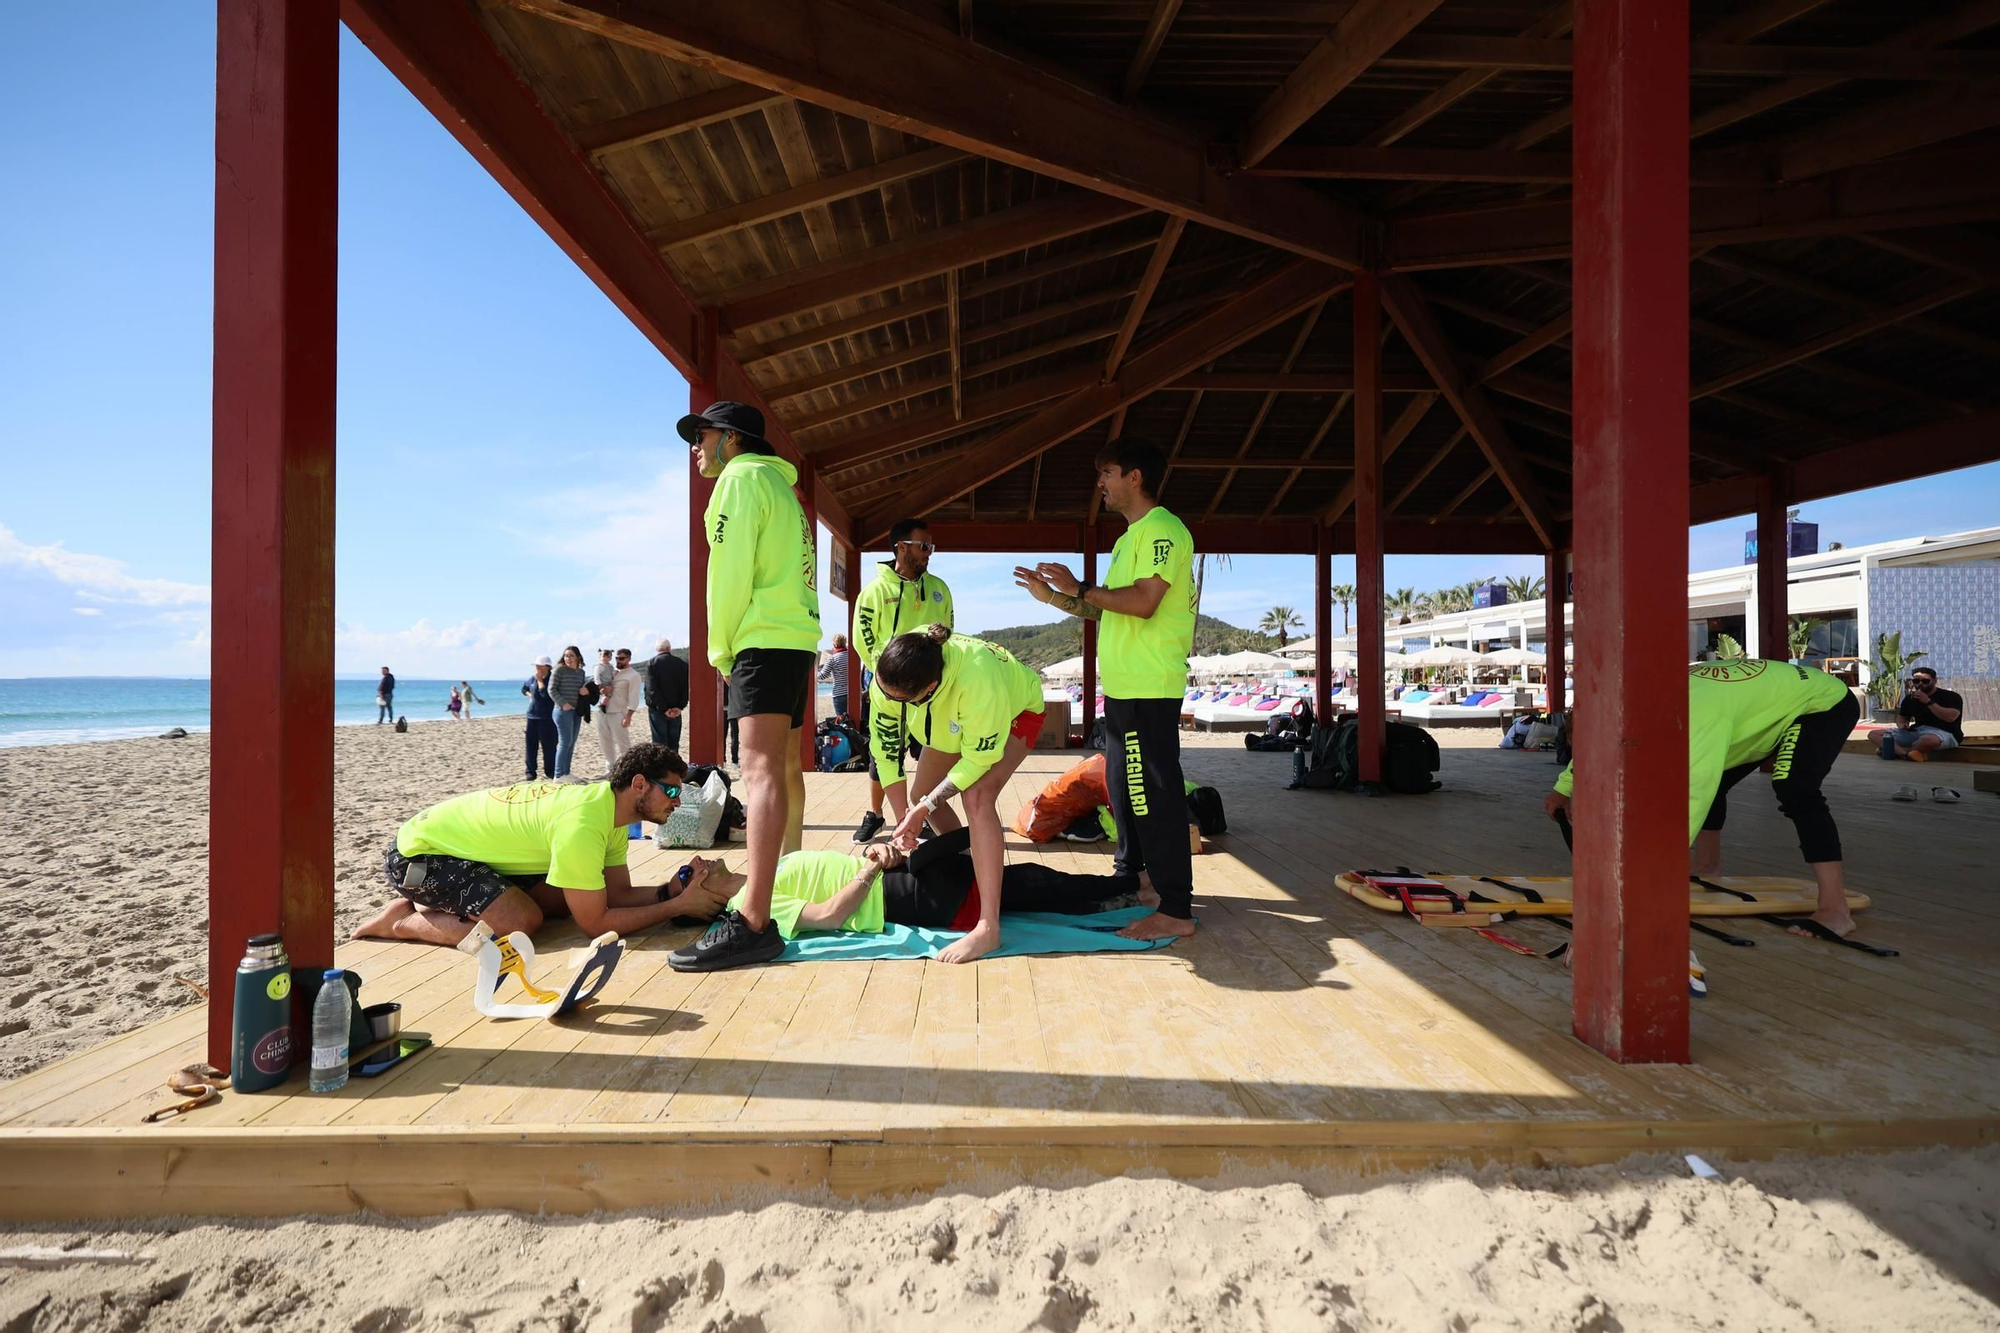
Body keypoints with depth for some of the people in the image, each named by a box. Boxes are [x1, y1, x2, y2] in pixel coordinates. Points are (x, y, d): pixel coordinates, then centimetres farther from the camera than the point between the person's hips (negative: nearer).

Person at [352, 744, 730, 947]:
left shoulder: (607, 803, -3)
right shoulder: (583, 826, -32)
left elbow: (620, 893, -1)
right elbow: (596, 923, -27)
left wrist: (674, 888, -18)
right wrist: (678, 906, -24)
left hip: (470, 845, 9)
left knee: (568, 898, 4)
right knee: (523, 920, -27)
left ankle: (443, 902, 16)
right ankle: (401, 921, -5)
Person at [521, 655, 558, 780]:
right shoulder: (532, 679, 10)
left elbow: (545, 693, -21)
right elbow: (523, 688, 31)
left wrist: (540, 680, -13)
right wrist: (529, 695, 12)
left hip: (547, 717, -5)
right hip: (532, 716, 5)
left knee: (548, 745, -2)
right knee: (531, 745, 6)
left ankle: (550, 771, 7)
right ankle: (530, 771, 13)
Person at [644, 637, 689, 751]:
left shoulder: (651, 663, -5)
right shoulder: (681, 664, 4)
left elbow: (652, 689, -12)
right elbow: (685, 687, -2)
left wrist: (663, 709, -11)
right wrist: (679, 706, -6)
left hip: (657, 709, -3)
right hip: (675, 710, 3)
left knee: (660, 743, -2)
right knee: (673, 744, 8)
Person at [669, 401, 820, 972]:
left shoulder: (741, 477, -3)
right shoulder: (780, 486, 26)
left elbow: (730, 572, -12)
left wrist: (720, 650, -3)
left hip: (764, 638, -11)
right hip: (796, 635, 11)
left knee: (761, 770, -20)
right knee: (784, 766, 17)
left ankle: (753, 924, -26)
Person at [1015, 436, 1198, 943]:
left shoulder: (1162, 529, -9)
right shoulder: (1129, 538, 22)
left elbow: (1143, 602, -22)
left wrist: (1081, 588, -12)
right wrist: (1053, 597, 16)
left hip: (1149, 689, -10)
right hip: (1123, 687, 10)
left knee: (1155, 794, -9)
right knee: (1125, 789, 17)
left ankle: (1176, 910, -4)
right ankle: (1128, 878, 30)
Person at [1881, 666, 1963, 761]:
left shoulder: (1950, 696, -5)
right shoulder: (1910, 698, 11)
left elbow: (1951, 717, -21)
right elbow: (1902, 717, 24)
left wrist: (1928, 702, -21)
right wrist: (1902, 724, 0)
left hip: (1945, 733, -6)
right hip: (1916, 731, 6)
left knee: (1929, 739, -45)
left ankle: (1898, 751, -18)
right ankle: (1906, 753, -33)